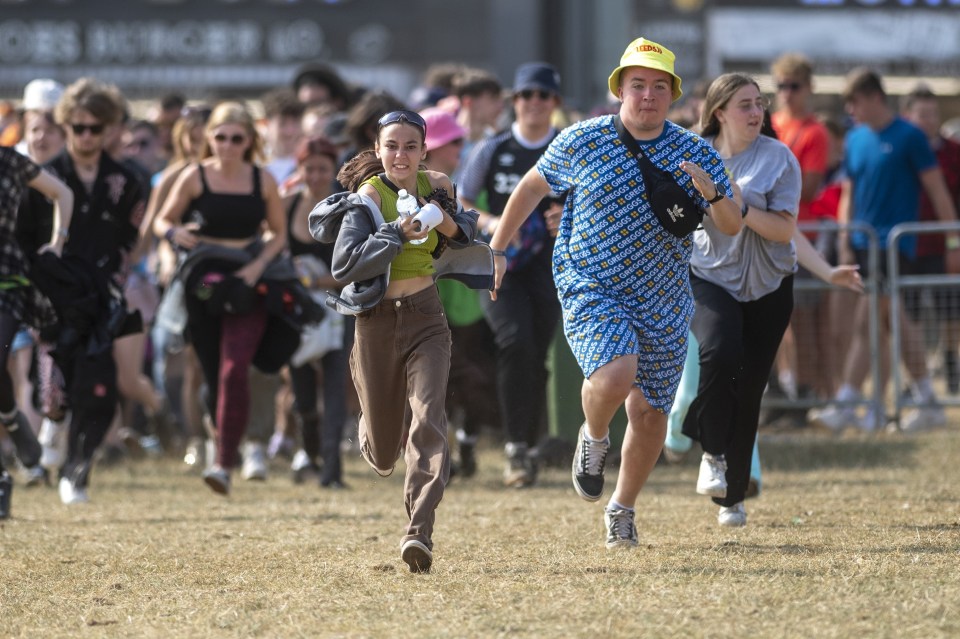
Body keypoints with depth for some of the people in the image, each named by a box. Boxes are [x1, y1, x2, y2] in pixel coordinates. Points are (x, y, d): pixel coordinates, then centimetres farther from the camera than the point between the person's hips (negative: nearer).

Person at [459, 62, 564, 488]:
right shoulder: (493, 150, 3)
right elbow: (461, 204, 9)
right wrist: (490, 222, -11)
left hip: (549, 262, 1)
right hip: (499, 261, -1)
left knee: (536, 356, 0)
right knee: (515, 341, -22)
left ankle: (526, 447, 15)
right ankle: (515, 446, -19)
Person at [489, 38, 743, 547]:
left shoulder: (695, 154, -3)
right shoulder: (582, 141, -4)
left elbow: (731, 228, -5)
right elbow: (532, 187, 11)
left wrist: (712, 193, -27)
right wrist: (495, 249, 11)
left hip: (664, 303, 3)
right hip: (591, 289, -3)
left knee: (649, 412, 6)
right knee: (614, 374, -28)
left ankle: (622, 508, 29)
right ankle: (593, 438, 6)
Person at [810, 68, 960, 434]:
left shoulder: (909, 137, -7)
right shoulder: (855, 140, 11)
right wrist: (844, 242, 8)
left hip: (895, 243, -7)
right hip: (863, 244, 7)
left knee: (866, 323, -12)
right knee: (895, 322, 9)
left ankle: (846, 404, -13)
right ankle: (928, 403, 15)